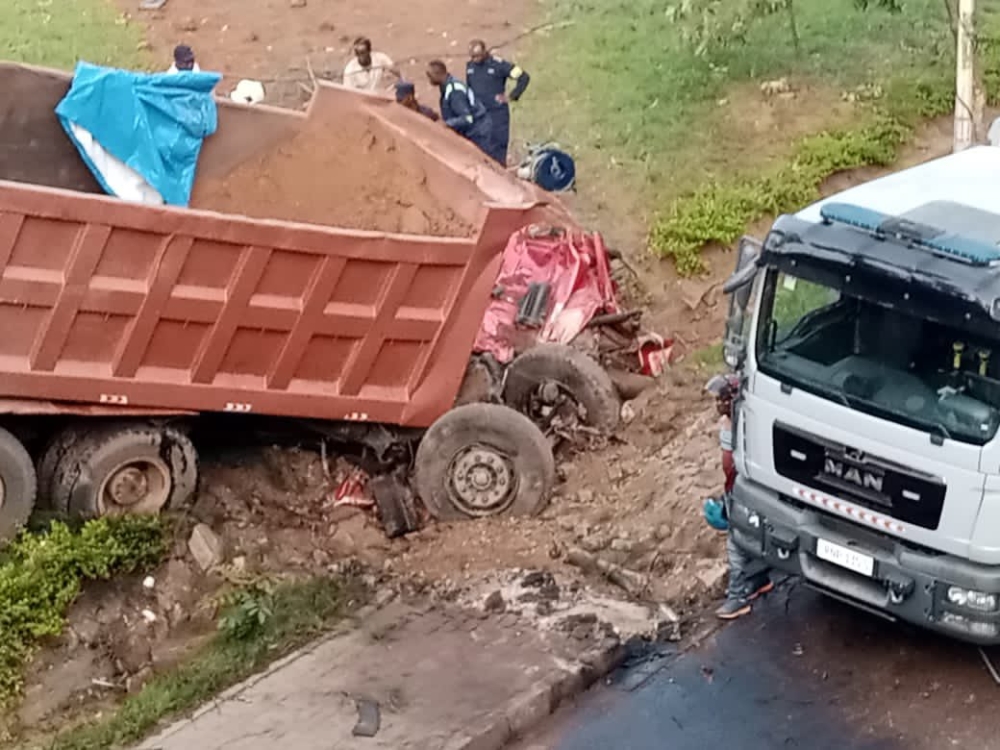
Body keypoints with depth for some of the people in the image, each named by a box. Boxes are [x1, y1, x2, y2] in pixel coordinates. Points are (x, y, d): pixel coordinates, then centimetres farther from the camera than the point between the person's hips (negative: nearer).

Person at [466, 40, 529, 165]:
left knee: (498, 150, -4)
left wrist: (511, 96, -8)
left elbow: (524, 77, -10)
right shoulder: (470, 66, 6)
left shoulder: (498, 64, -12)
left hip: (497, 114, -5)